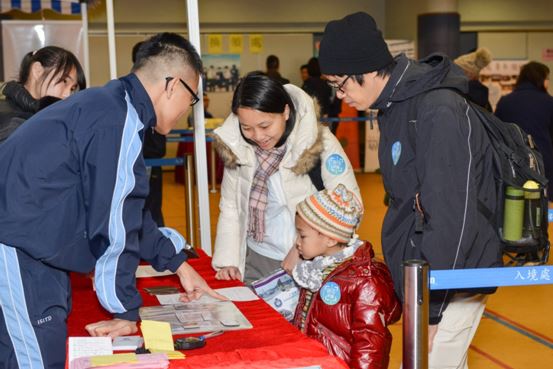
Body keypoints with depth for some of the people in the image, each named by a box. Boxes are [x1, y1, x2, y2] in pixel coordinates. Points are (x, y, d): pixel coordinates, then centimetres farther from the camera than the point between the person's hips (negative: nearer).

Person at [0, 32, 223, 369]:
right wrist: (127, 312, -6)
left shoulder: (107, 104, 13)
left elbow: (127, 210, 22)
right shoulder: (119, 123, -18)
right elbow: (114, 226, -16)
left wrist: (178, 263, 23)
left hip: (31, 251, 10)